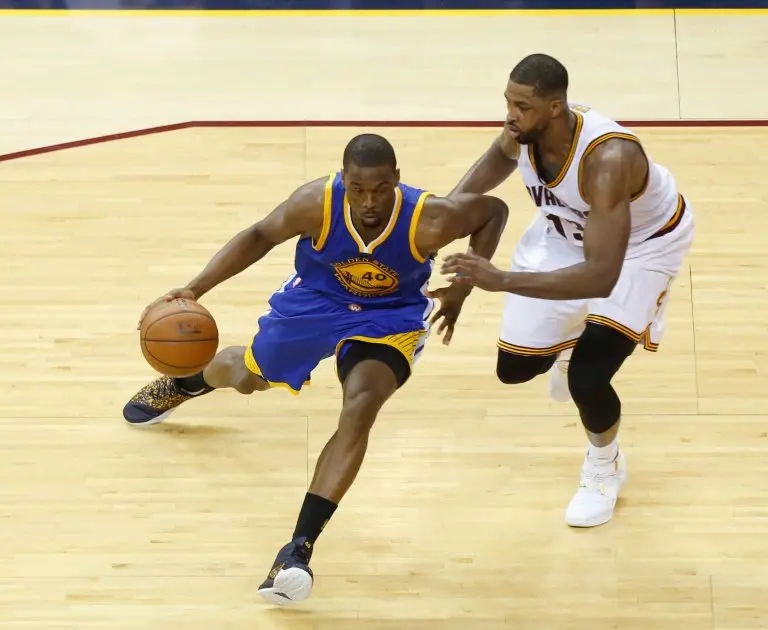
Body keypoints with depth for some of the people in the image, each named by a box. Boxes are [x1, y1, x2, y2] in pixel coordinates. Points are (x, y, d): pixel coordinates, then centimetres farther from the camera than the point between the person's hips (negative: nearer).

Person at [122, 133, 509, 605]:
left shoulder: (429, 220, -35)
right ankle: (186, 382, 64)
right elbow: (261, 236, -13)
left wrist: (461, 291, -18)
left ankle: (299, 549, -25)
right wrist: (196, 288, -23)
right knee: (247, 377, 23)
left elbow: (494, 210, -15)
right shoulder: (317, 203, -32)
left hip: (390, 316, -2)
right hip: (317, 298, 2)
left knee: (359, 409, -29)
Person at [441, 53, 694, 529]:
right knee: (514, 368, 6)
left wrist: (501, 280, -54)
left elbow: (601, 278, -49)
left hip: (643, 242, -6)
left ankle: (605, 467, 15)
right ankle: (568, 345, 44)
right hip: (569, 230, 6)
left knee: (587, 380, -19)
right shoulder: (523, 131, -25)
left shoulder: (609, 158, -44)